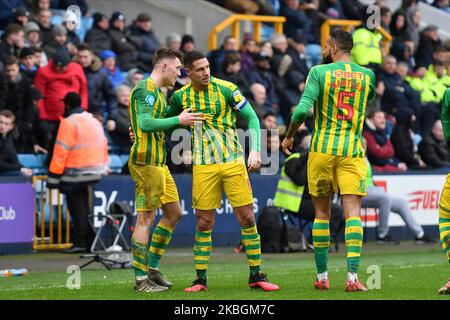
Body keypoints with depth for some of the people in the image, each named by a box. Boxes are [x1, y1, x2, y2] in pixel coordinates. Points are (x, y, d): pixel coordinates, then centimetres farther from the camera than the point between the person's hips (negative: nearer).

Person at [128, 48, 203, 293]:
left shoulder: (160, 92, 19)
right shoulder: (145, 89, -12)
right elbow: (145, 124, -24)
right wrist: (178, 120, -19)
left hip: (158, 162, 10)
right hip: (145, 162, -10)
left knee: (174, 213, 14)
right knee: (146, 219, -7)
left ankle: (152, 268, 20)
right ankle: (141, 280, -4)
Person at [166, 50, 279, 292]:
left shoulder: (226, 89, -4)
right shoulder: (181, 97, 4)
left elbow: (251, 118, 0)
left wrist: (255, 150, -11)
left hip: (233, 161, -1)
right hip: (203, 167, 1)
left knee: (247, 218, -1)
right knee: (203, 222, 0)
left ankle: (256, 275, 8)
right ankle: (200, 279, 9)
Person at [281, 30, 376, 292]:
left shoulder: (319, 72, -4)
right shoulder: (367, 75, 5)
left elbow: (302, 110, -13)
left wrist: (289, 136, 3)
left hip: (322, 149, -1)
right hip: (353, 151, 1)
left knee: (322, 212, 10)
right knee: (353, 212, -5)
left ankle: (322, 277, 15)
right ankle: (353, 276, -19)